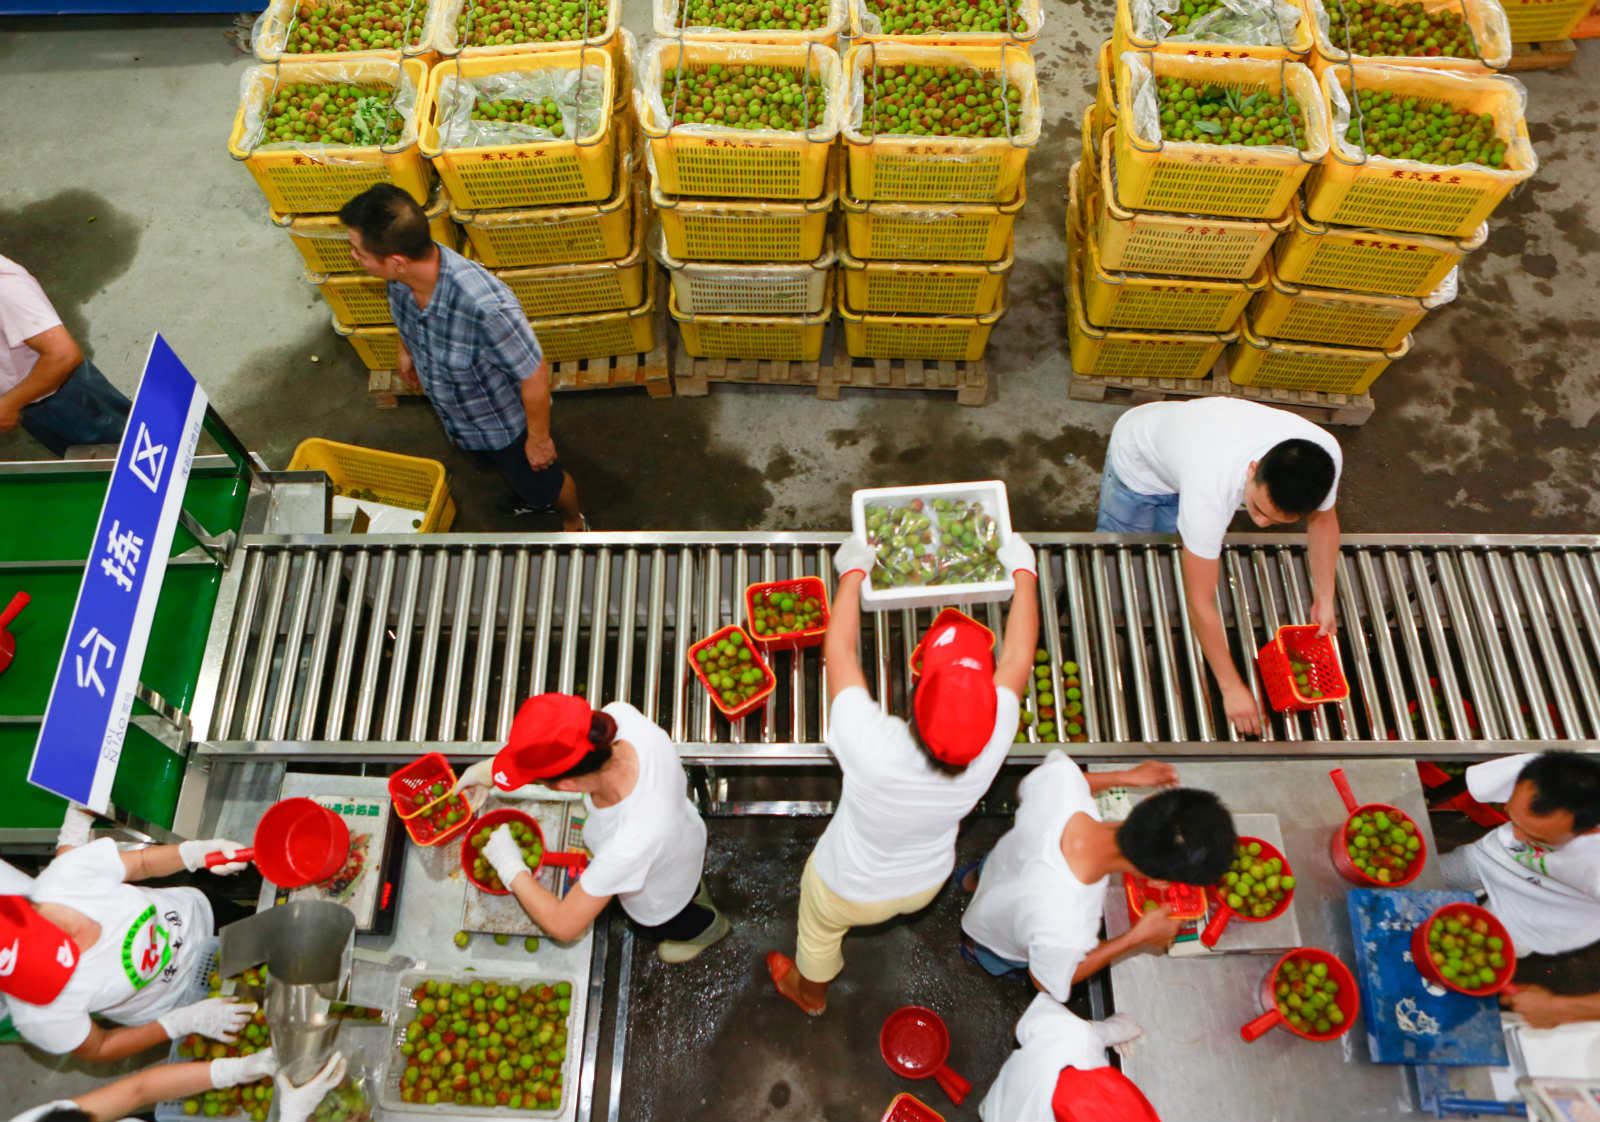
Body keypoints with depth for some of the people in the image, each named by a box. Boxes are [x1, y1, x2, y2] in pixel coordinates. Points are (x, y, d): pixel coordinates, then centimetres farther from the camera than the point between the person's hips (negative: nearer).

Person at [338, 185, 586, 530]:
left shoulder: (486, 306, -47)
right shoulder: (401, 277, -25)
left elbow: (534, 376, -32)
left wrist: (539, 437, -18)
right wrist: (407, 349, 18)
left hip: (505, 421, -6)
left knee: (543, 485, 23)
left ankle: (574, 519, 56)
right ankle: (528, 495, 67)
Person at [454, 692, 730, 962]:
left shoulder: (629, 846, -50)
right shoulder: (621, 716, -38)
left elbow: (563, 925, -33)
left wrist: (510, 867, -20)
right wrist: (491, 768, -14)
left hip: (659, 906, -4)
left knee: (652, 928, 33)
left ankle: (708, 927, 61)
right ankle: (694, 890, 68)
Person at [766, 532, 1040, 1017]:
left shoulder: (872, 749, -47)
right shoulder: (991, 748, -38)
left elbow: (838, 648, -33)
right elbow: (1019, 658, -22)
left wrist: (853, 569, -19)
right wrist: (1023, 571, -9)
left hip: (848, 889, -2)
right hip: (926, 884, 3)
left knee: (821, 929, 32)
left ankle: (809, 991, 62)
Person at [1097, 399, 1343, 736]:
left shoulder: (1326, 453, -34)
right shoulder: (1211, 486, -50)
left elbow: (1323, 518, -8)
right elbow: (1200, 601, -41)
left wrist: (1324, 599, -10)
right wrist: (1232, 688, -35)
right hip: (1138, 452, -4)